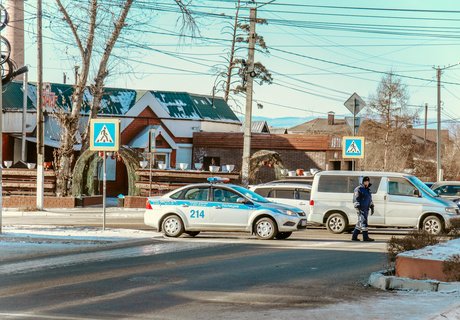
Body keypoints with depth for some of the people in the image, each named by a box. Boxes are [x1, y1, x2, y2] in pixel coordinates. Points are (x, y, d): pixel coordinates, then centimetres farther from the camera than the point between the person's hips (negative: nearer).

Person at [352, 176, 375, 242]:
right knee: (363, 222, -11)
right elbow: (355, 199, -13)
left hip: (366, 209, 9)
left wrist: (372, 207, 20)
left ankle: (354, 237, 14)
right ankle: (365, 237, -11)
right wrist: (358, 208, -20)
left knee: (360, 224, 10)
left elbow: (370, 200, 28)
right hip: (361, 209, -9)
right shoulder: (358, 189, -8)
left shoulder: (368, 190, 19)